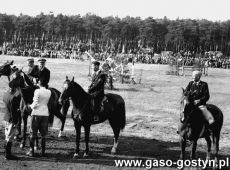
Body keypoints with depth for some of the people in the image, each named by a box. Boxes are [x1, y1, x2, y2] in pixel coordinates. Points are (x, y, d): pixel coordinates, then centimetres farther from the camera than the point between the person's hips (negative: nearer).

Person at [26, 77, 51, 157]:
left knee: (33, 133, 6)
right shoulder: (49, 92, 2)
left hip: (36, 114, -4)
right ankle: (43, 151, 11)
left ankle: (31, 151, 8)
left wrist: (31, 106, 4)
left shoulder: (37, 91, -13)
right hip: (45, 114, 4)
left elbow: (35, 104, -16)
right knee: (43, 134, 10)